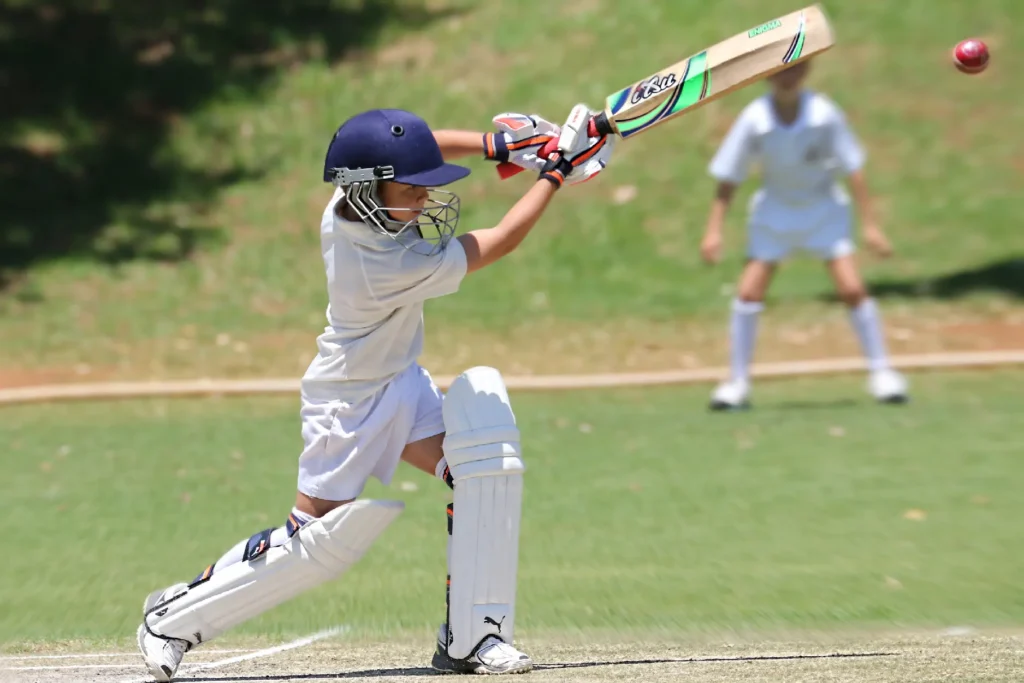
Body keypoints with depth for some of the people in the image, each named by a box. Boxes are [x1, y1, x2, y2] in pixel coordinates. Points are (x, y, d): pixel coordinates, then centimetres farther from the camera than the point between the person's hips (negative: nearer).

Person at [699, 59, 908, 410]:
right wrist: (713, 230, -17)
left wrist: (870, 224, -13)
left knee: (851, 288, -12)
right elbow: (727, 177, -12)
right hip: (774, 211, 1)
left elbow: (853, 169, -13)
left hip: (825, 209, -1)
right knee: (748, 292, -9)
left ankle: (881, 371, 3)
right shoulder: (753, 119, -19)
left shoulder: (825, 114, -21)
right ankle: (737, 382, 3)